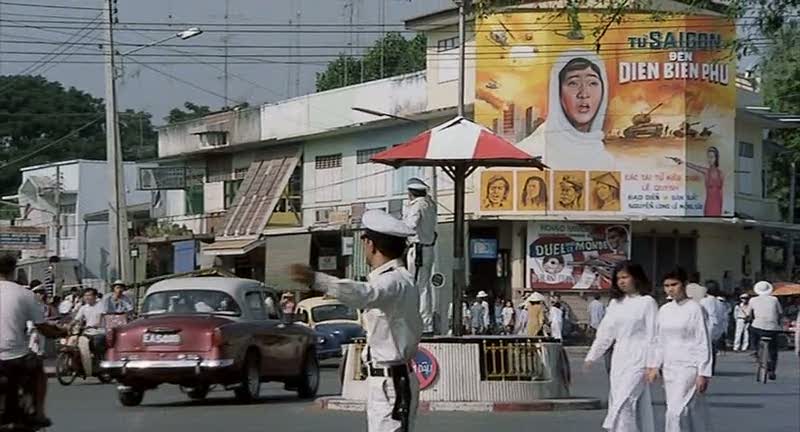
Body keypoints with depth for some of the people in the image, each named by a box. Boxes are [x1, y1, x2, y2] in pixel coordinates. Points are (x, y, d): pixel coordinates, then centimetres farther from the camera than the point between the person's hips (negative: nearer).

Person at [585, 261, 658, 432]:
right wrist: (592, 357, 12)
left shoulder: (647, 302, -4)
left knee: (624, 402, -17)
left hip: (638, 359, -7)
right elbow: (605, 332, 16)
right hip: (619, 359, 7)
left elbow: (652, 335, -7)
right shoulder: (615, 303, 13)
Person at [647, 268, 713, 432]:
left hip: (688, 368, -6)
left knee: (676, 412, -16)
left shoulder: (695, 309, -8)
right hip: (669, 368, 6)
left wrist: (703, 374, -12)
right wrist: (654, 366, 11)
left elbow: (703, 343, -9)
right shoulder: (664, 310, 10)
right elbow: (660, 342, 18)